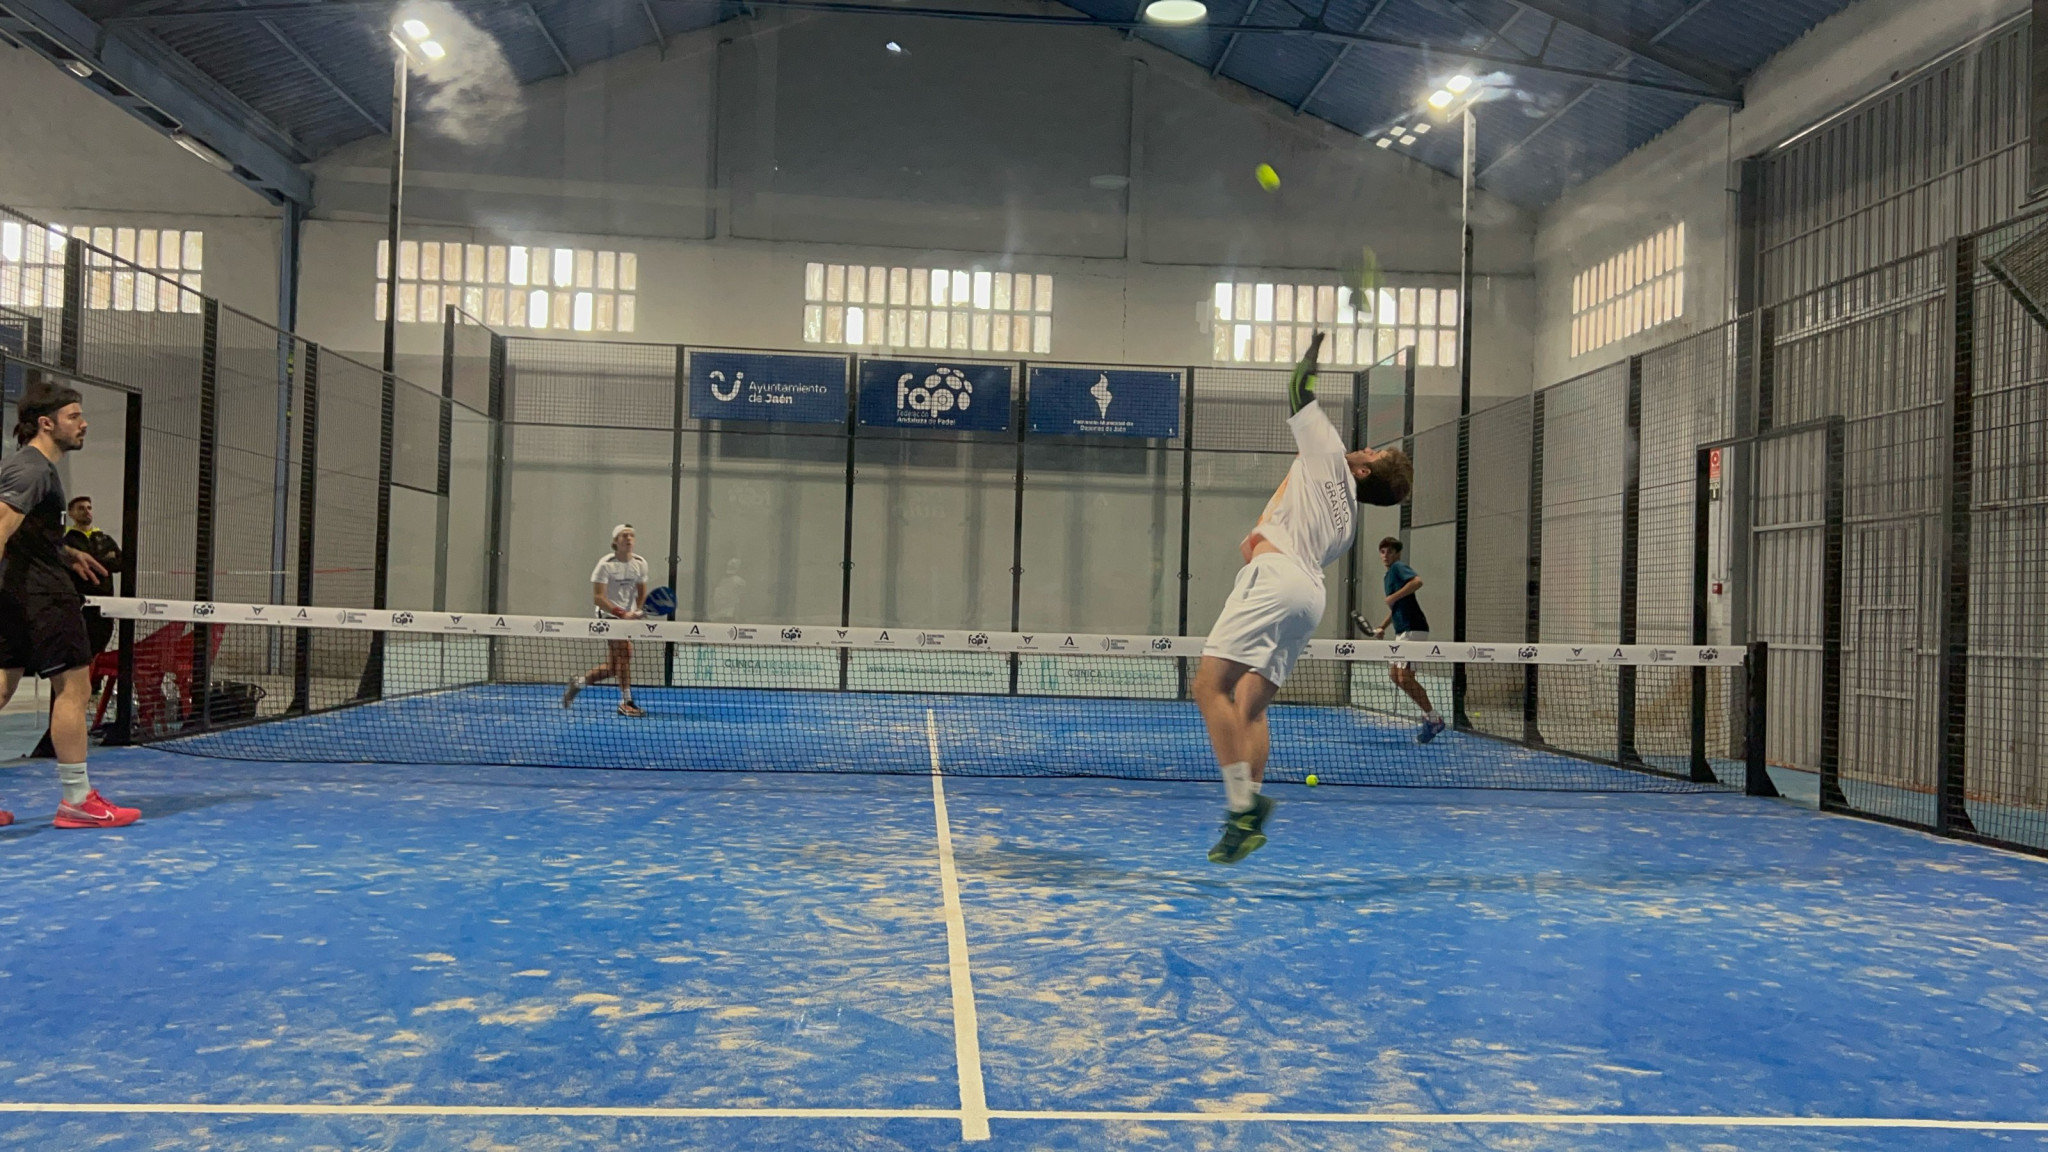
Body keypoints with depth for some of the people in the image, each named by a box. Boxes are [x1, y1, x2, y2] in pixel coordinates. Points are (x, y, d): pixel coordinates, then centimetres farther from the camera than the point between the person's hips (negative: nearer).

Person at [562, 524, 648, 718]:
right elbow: (598, 598, -16)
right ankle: (626, 703, -20)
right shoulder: (606, 564, -12)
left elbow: (642, 593, 11)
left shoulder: (640, 564, 2)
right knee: (625, 649, -25)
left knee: (612, 668, 7)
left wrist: (637, 612, -9)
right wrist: (621, 613, -26)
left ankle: (577, 683, 32)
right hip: (608, 615, -6)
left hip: (628, 617, 6)